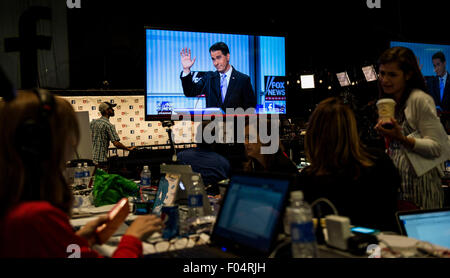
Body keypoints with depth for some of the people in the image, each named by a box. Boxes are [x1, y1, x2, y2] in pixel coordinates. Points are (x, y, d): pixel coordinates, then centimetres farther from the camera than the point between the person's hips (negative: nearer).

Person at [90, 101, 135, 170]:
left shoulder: (93, 122, 8)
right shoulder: (109, 125, -16)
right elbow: (116, 144, -23)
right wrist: (129, 149, -11)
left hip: (94, 157, 8)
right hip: (102, 159, -8)